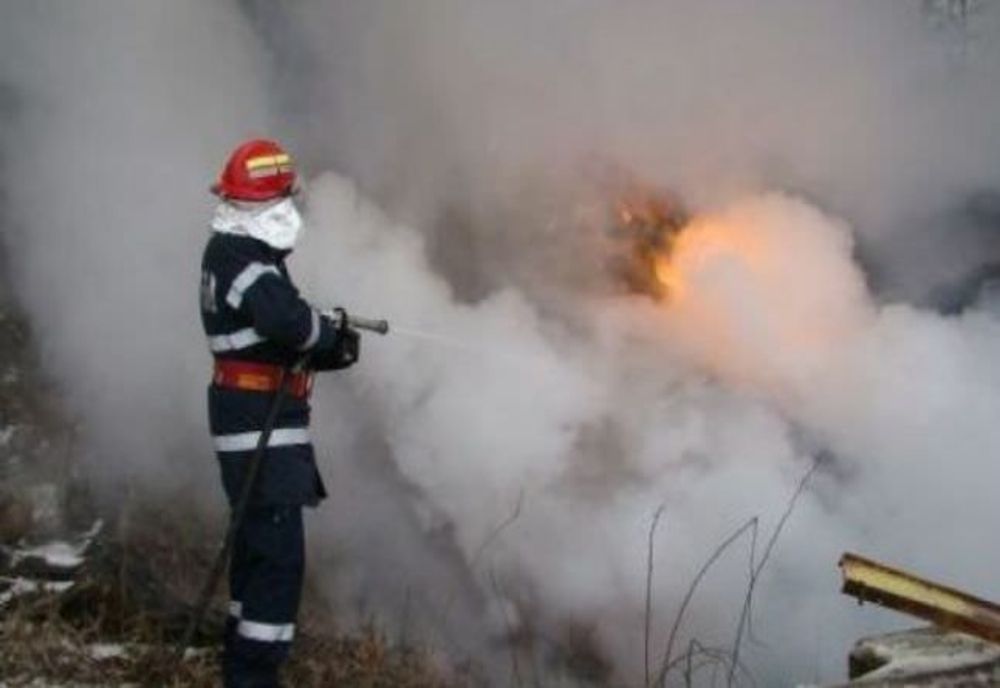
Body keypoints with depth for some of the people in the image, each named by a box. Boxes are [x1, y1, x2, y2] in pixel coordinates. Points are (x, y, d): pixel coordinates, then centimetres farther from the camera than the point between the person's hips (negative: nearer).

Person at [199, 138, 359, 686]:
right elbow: (287, 321, -33)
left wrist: (329, 346, -2)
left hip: (259, 420, 11)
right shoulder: (240, 258, -16)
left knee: (258, 545, 20)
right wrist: (335, 335, -13)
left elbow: (279, 342, 15)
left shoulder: (237, 253, 16)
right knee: (279, 554, -10)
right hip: (260, 422, -11)